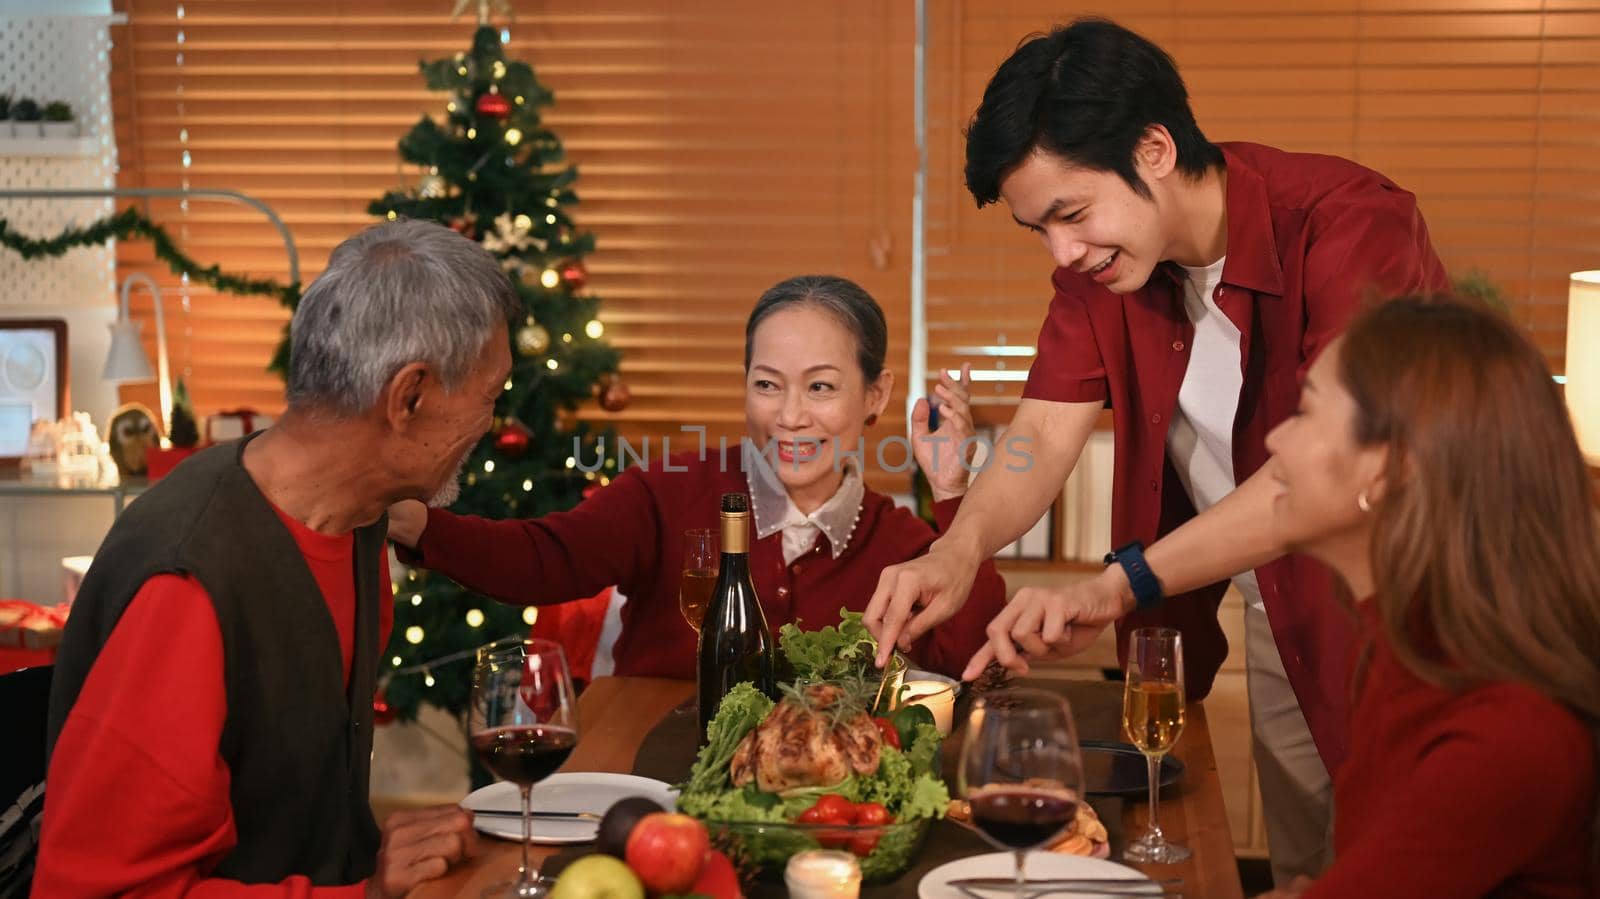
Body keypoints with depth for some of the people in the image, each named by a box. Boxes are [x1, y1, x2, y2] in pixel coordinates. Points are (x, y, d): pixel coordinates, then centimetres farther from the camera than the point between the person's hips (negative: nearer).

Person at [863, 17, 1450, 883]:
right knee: (1301, 862, 16)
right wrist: (956, 551, -33)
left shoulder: (1350, 224, -28)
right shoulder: (1096, 269, -5)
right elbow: (1042, 435, -11)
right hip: (1280, 619, 6)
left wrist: (1118, 584, -47)